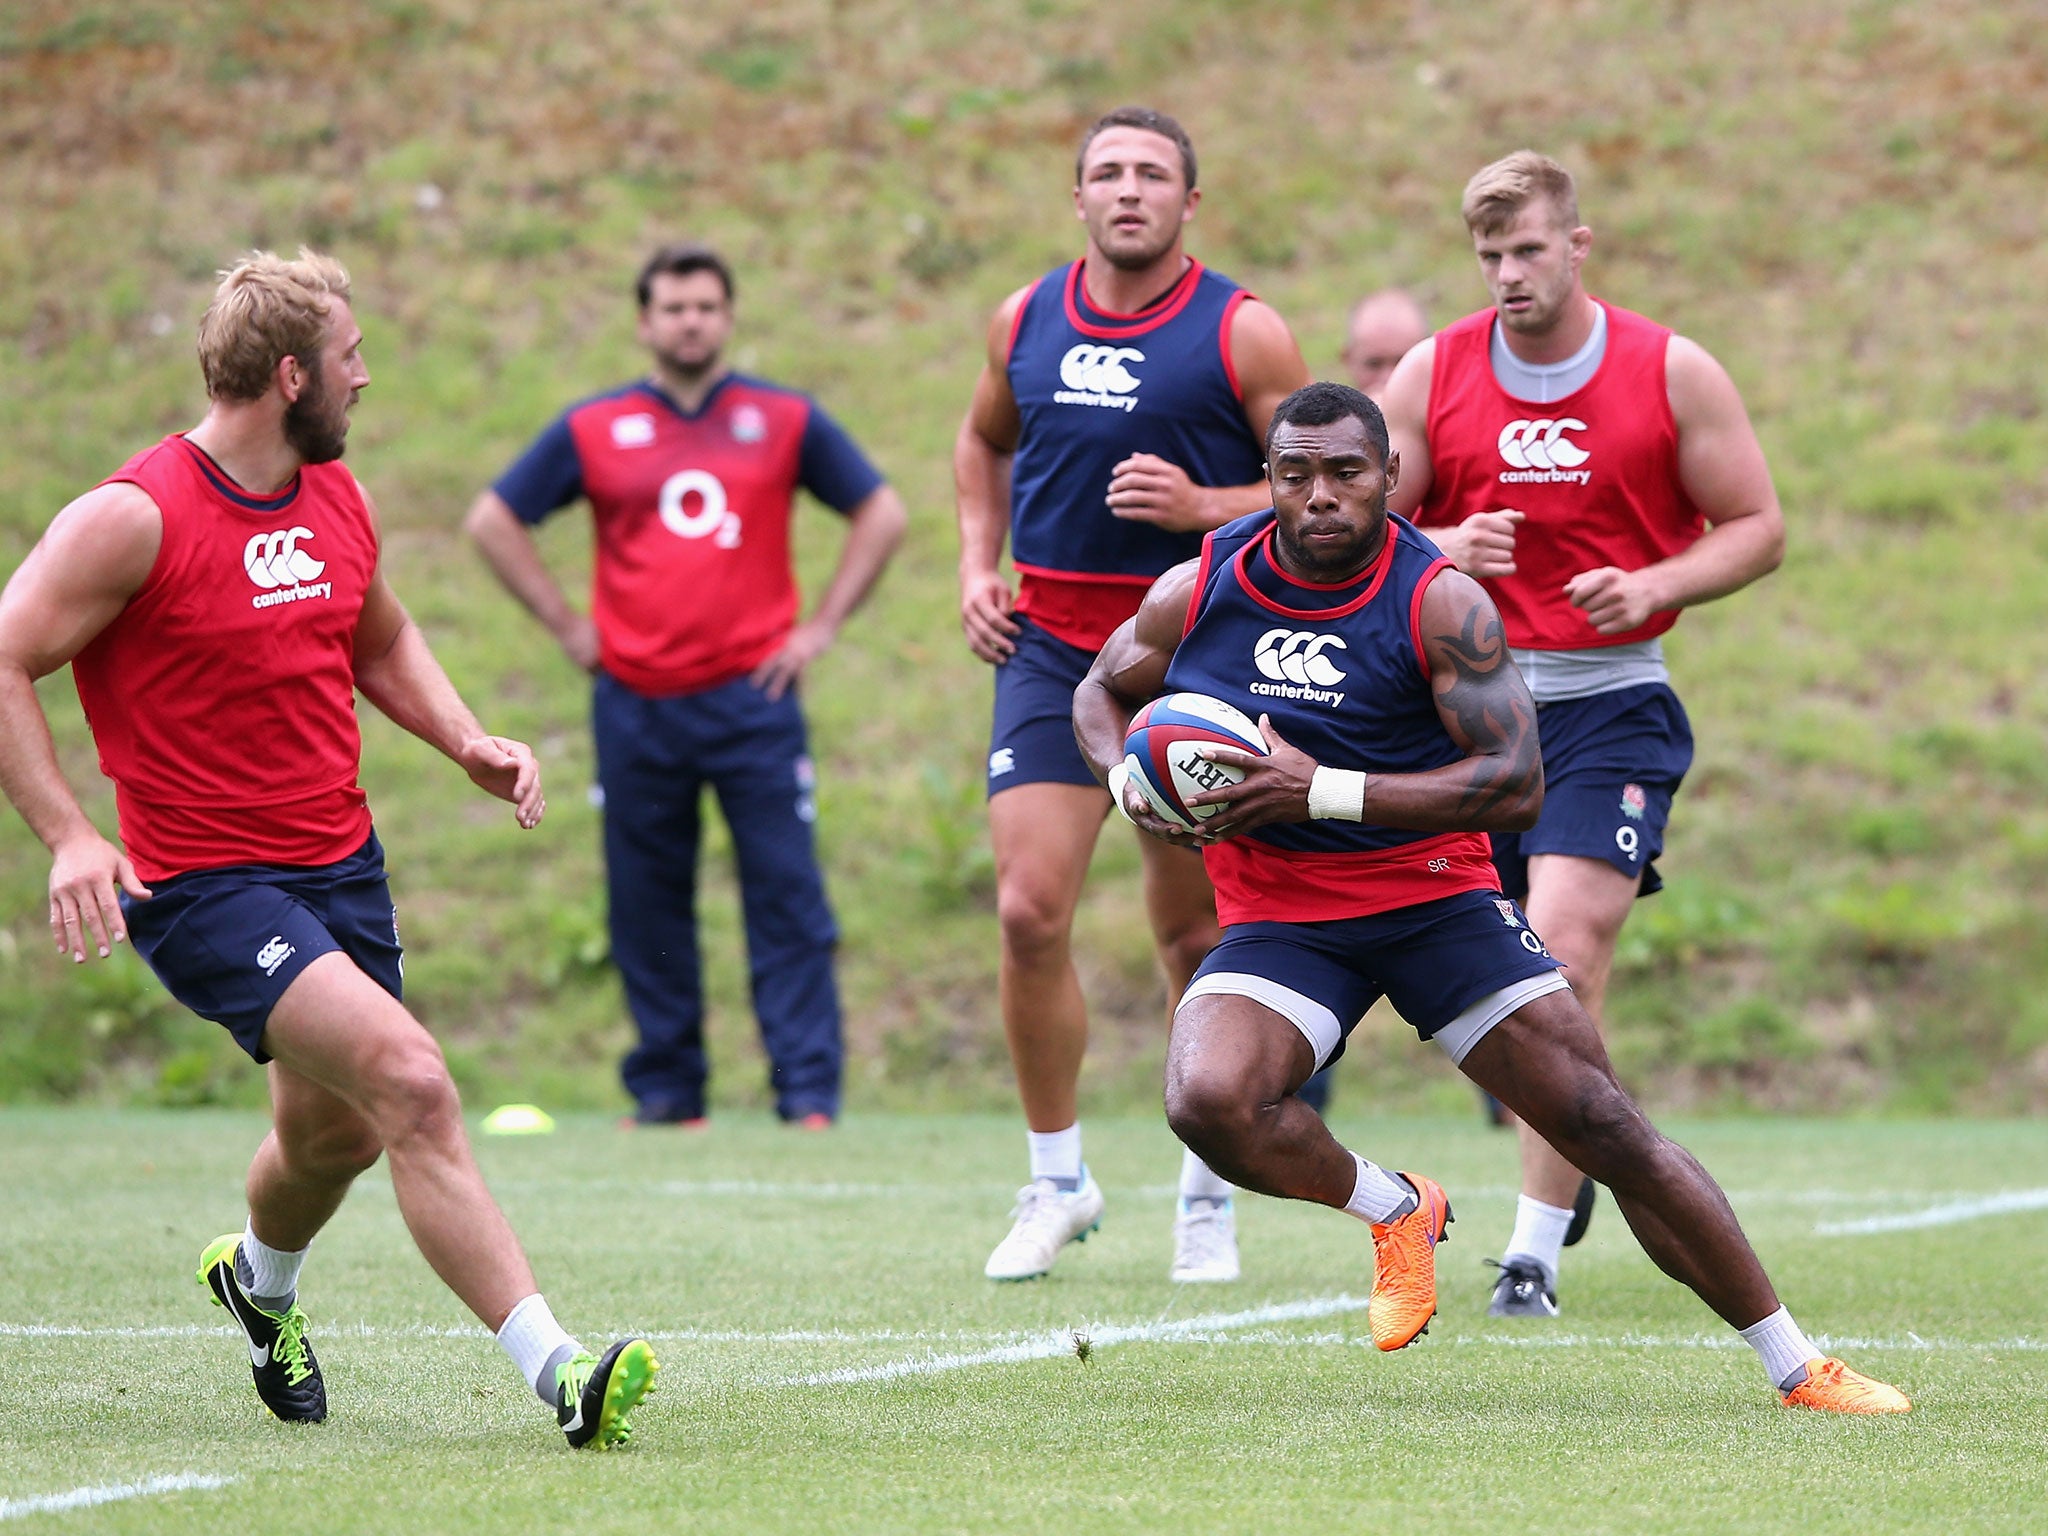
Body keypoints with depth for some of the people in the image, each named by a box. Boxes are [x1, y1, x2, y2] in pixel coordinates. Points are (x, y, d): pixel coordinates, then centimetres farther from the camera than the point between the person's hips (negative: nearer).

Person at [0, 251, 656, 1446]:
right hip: (205, 885, -8)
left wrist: (468, 741, 9)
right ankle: (556, 1371, -25)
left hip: (341, 861, 8)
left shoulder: (339, 501, 8)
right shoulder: (137, 518, -15)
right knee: (412, 1081, -23)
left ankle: (261, 1279, 54)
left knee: (340, 1133, 18)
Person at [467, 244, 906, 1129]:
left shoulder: (783, 419, 8)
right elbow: (494, 523, 14)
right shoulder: (593, 430, 7)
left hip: (752, 692, -1)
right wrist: (569, 627, 7)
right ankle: (665, 1087, 13)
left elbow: (880, 514, 14)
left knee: (785, 894, -8)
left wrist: (822, 625, 6)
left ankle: (807, 1090, -7)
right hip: (634, 705, 1)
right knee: (647, 906, 4)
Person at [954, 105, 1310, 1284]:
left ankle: (1208, 1198, 19)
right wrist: (981, 565, 12)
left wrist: (1203, 507, -17)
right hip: (1051, 653, 3)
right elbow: (985, 443, 27)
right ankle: (1058, 1182, 6)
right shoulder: (1026, 322, 8)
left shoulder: (1243, 332, -5)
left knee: (1198, 938, 3)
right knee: (1030, 912, -9)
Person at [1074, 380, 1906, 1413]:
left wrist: (1323, 793, -27)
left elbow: (1515, 786, -20)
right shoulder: (1197, 592, -4)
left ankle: (1797, 1366, 5)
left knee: (1607, 1127, -7)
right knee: (1206, 1100, -28)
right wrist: (1126, 779, -8)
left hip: (1437, 896, -2)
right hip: (1277, 919, 2)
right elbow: (1102, 692, 16)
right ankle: (1397, 1212, 2)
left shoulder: (1441, 604, -13)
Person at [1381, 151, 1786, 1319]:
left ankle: (1537, 1251, -15)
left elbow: (1757, 528, 3)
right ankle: (1572, 1142, 35)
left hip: (1610, 704, -3)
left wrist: (1653, 585, -15)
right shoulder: (1431, 377, 3)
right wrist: (1443, 548, -16)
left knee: (1565, 950, -17)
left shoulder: (1673, 373, -2)